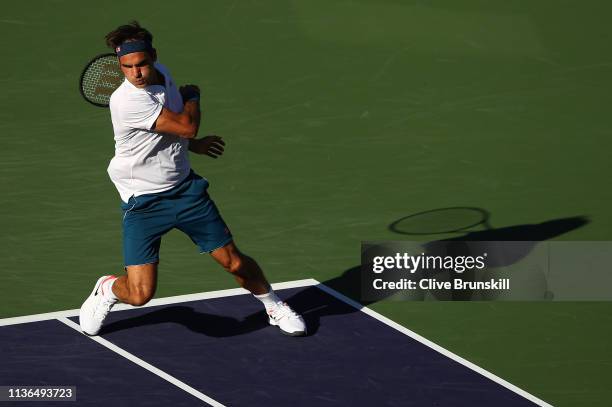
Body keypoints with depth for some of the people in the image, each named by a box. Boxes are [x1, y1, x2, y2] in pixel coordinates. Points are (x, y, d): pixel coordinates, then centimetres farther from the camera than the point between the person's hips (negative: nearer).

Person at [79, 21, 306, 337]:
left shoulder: (161, 73, 0)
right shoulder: (126, 101, -27)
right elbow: (187, 126, -25)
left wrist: (192, 144, 16)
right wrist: (192, 96, -6)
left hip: (185, 189, 6)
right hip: (143, 202, -6)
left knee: (234, 262, 7)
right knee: (140, 294, -12)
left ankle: (274, 307, 34)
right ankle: (107, 290, 23)